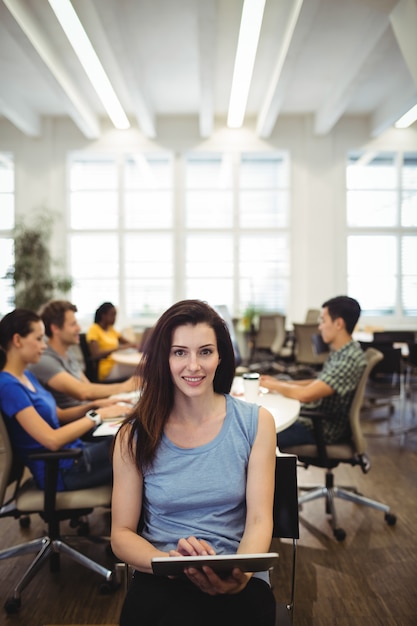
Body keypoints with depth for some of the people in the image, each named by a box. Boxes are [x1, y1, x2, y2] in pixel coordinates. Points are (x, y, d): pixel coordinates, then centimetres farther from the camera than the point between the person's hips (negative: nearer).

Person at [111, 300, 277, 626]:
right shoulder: (136, 435, 0)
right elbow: (122, 534, 1)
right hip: (160, 581, 0)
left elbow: (259, 520, -3)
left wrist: (241, 574, -23)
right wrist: (170, 561, -19)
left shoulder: (255, 422, 0)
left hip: (238, 584, 0)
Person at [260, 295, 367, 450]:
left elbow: (305, 395, -30)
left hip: (325, 429, -10)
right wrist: (280, 383, 5)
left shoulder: (350, 359, -26)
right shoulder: (339, 351, 5)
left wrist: (273, 385, -14)